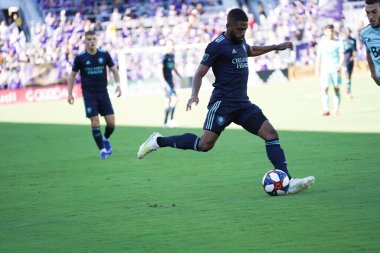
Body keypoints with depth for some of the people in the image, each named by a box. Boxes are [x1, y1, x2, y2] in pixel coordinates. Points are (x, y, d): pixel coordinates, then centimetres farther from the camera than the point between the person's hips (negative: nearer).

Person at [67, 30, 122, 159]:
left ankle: (106, 139, 28)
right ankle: (103, 150, 2)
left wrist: (118, 84, -4)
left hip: (103, 92, 2)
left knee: (111, 122, -3)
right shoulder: (80, 57, -5)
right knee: (95, 123, -10)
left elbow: (114, 69, 10)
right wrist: (70, 93, 2)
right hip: (89, 94, -2)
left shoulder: (104, 54, -2)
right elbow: (72, 75, 5)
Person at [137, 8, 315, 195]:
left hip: (242, 103, 7)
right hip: (223, 102, -7)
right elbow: (200, 73, -11)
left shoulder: (240, 42, 16)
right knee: (205, 144, -16)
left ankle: (287, 182, -11)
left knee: (271, 134, -7)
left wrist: (276, 47, 43)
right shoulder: (218, 45, -9)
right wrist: (194, 95, -28)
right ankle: (159, 141, 1)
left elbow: (250, 51, 42)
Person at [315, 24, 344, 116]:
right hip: (325, 69, 0)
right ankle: (326, 109, -15)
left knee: (337, 88, -1)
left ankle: (336, 109, 6)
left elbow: (341, 56, 2)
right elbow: (318, 57, 12)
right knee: (325, 88, -13)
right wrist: (317, 70, 7)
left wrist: (340, 65, -15)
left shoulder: (338, 42, 6)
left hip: (336, 69, 0)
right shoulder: (321, 43, 9)